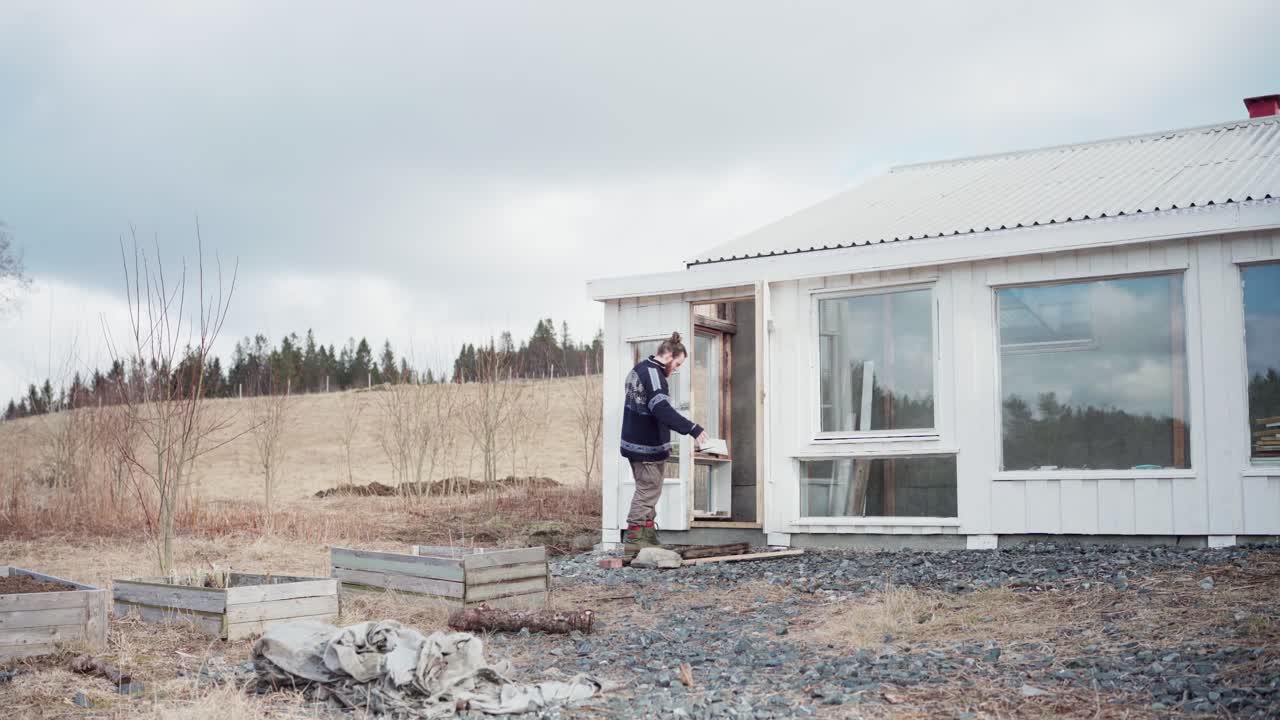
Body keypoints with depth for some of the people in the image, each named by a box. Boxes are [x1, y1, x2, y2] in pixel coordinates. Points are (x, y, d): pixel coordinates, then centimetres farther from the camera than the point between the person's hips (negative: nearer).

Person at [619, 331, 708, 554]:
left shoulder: (640, 368, 13)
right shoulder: (652, 374, -19)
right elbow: (662, 410, -32)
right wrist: (693, 428, -36)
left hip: (635, 442, 10)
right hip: (648, 446, -10)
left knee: (648, 490, 17)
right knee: (648, 491, -3)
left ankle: (648, 535, 24)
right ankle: (634, 539, 1)